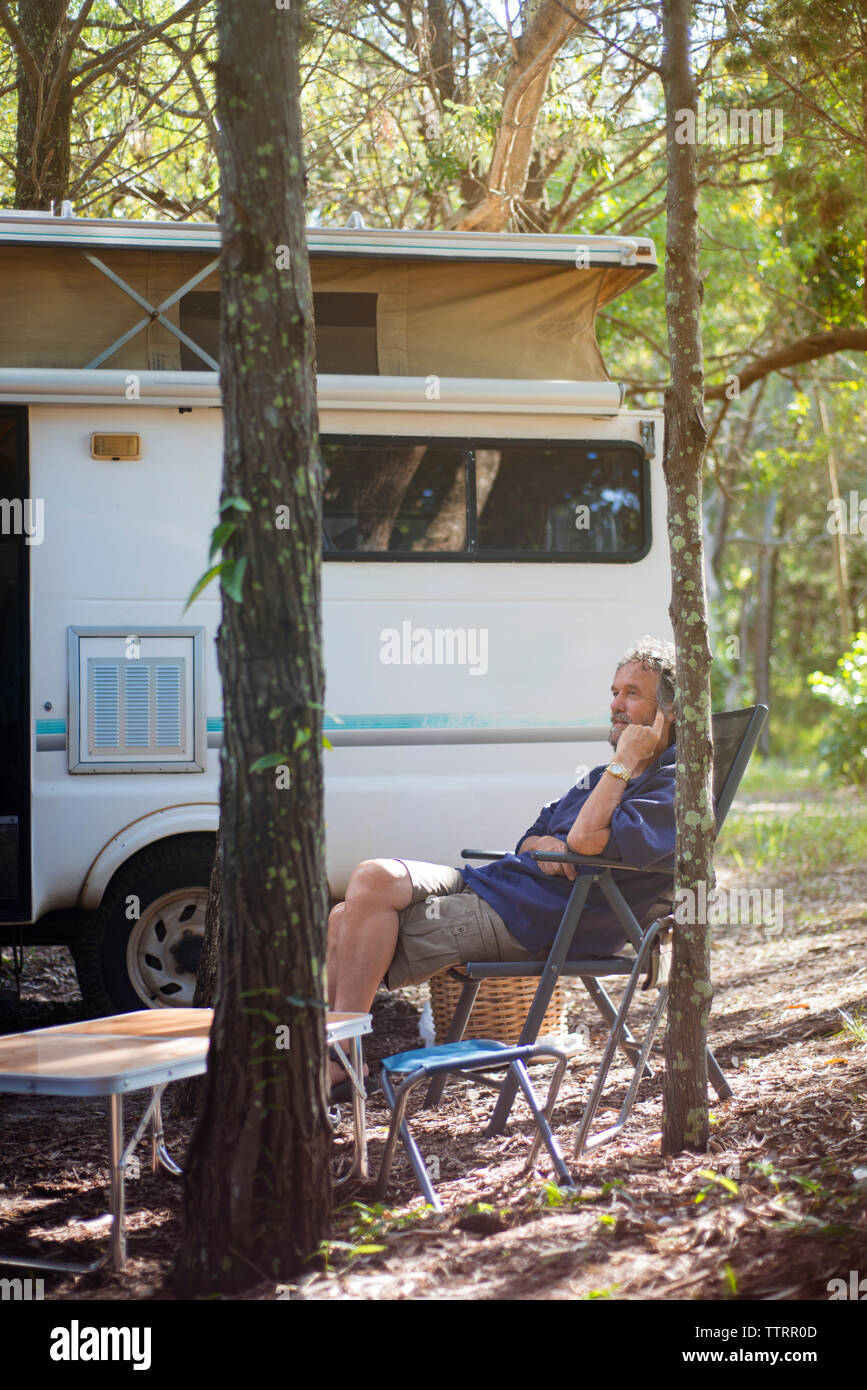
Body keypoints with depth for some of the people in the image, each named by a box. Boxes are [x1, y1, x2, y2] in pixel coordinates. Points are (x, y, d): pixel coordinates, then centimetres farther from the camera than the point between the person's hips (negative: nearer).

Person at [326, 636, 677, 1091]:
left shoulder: (674, 788, -7)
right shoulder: (609, 775, 24)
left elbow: (586, 838, -22)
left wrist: (627, 759, -13)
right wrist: (540, 844, 0)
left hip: (527, 918, -10)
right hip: (493, 881, 10)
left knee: (374, 882, -21)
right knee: (347, 918, -3)